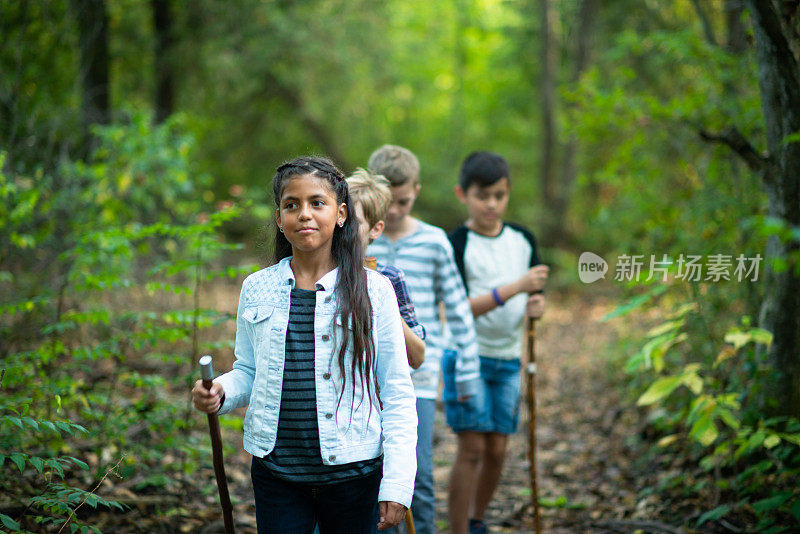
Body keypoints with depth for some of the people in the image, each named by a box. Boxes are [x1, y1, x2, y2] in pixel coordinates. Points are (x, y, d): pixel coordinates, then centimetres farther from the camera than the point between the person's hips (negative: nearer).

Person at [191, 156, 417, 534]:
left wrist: (397, 484, -7)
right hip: (276, 473, 2)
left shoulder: (374, 290, -3)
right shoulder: (257, 288, 5)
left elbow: (397, 393, -2)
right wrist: (220, 392, -9)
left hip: (352, 474, -1)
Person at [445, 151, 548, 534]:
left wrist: (537, 305, -10)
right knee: (472, 448, -8)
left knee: (497, 449, 8)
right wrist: (516, 287, -28)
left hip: (509, 358, 5)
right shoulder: (456, 244, -11)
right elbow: (460, 308, -20)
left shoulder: (523, 240, 6)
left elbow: (535, 294, 14)